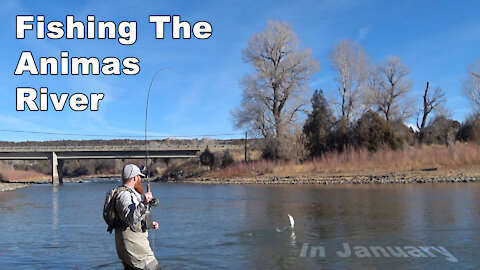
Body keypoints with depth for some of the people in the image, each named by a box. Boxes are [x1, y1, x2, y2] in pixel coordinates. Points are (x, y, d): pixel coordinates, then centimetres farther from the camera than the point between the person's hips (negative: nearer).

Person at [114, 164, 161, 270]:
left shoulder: (130, 193, 18)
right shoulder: (125, 195, -16)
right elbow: (131, 219, -33)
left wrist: (149, 224, 20)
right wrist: (144, 203, -45)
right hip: (134, 245, -10)